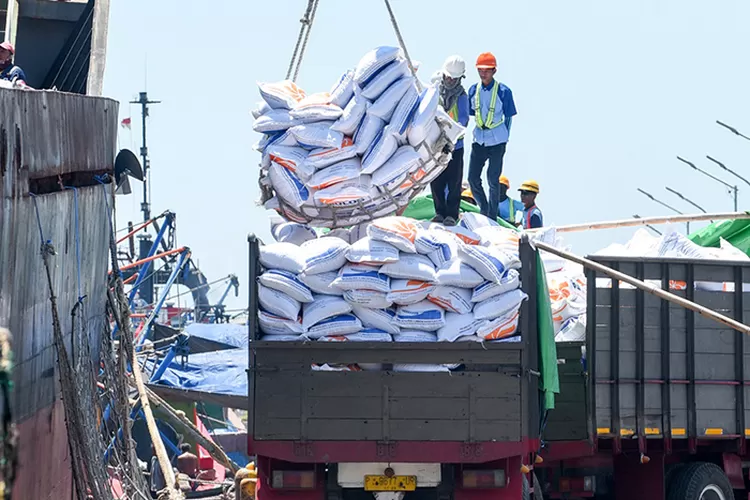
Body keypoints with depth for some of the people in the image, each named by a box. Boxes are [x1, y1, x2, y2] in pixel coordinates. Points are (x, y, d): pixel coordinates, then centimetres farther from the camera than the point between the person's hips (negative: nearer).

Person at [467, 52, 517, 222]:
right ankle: (484, 209, 20)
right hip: (479, 142, 4)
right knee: (473, 178, 1)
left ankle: (492, 216, 11)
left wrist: (504, 139, 2)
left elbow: (508, 117, 0)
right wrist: (478, 132, 13)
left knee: (493, 180, 2)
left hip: (497, 143, -4)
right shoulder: (473, 90, 3)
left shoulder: (503, 92, -7)